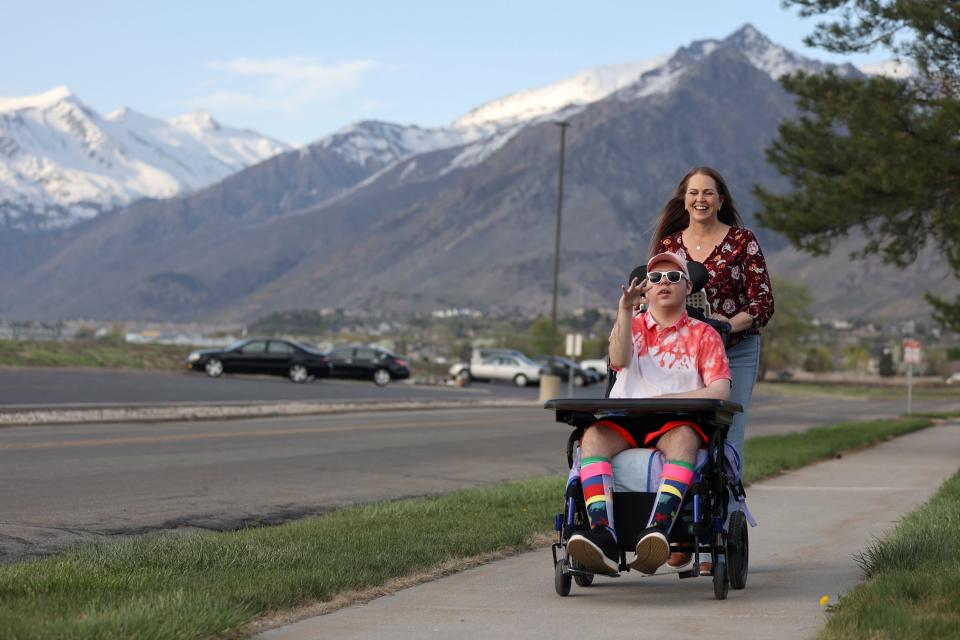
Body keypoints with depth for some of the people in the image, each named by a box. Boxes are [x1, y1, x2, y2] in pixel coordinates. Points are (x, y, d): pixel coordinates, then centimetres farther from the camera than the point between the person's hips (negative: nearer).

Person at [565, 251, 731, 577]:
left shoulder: (703, 334, 17)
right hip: (624, 420, 2)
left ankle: (657, 531, -58)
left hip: (678, 421, -2)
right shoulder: (633, 325, 23)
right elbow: (619, 359, -1)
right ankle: (603, 535, -50)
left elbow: (720, 391, 2)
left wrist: (666, 399, -12)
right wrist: (625, 309, -14)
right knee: (593, 436, -33)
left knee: (682, 438, -39)